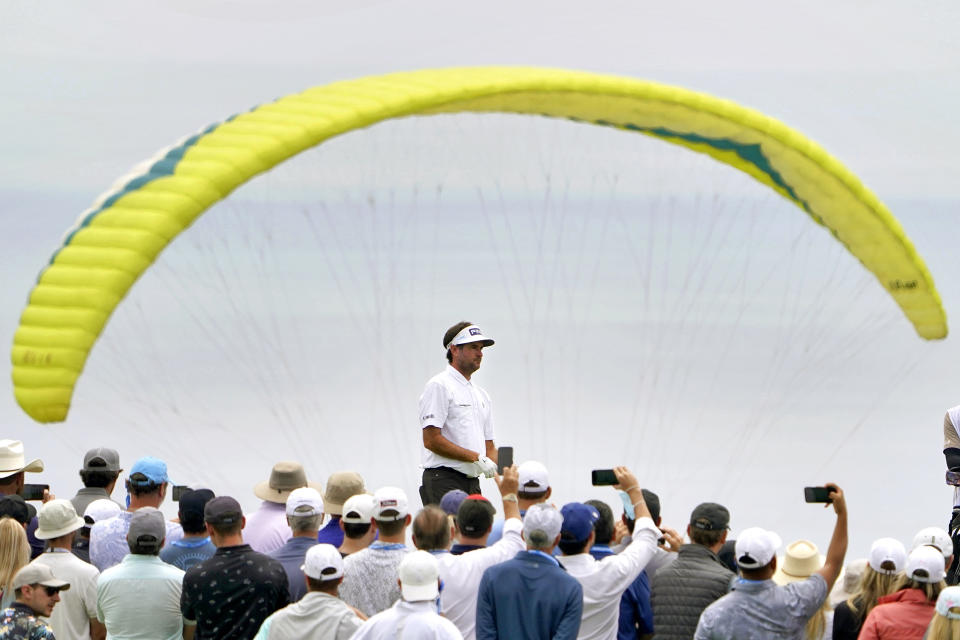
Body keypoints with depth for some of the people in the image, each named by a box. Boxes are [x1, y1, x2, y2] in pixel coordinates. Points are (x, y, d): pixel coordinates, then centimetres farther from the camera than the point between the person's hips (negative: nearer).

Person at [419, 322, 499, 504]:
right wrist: (475, 457, -15)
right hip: (444, 482, -8)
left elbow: (488, 446, 23)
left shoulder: (481, 395, 22)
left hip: (472, 482, 8)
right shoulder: (439, 386, -5)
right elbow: (431, 440, -14)